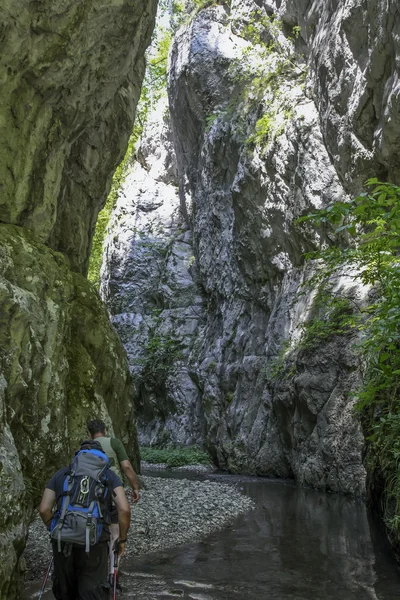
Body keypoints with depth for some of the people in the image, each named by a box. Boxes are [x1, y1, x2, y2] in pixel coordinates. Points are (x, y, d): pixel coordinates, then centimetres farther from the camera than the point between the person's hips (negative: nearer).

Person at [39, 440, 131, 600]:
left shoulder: (61, 474, 18)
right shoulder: (109, 475, 12)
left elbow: (44, 509, 8)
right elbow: (124, 509, 0)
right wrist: (122, 539, 12)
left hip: (63, 539, 2)